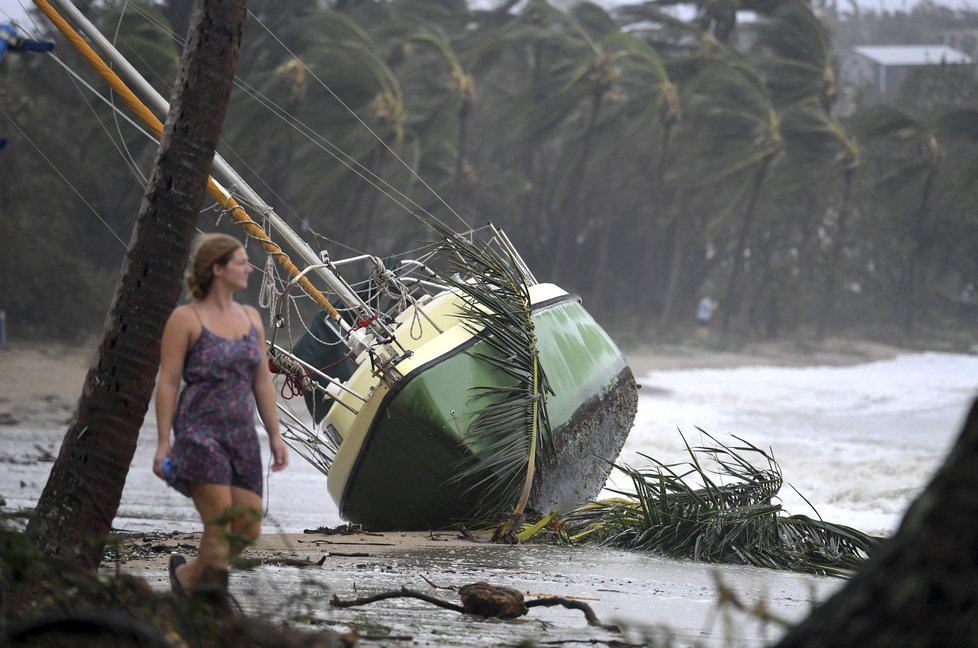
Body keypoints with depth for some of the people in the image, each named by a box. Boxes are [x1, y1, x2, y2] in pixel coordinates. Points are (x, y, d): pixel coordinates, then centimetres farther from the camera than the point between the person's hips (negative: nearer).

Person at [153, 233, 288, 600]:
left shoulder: (250, 318, 13)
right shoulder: (185, 319, -6)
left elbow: (262, 381, 15)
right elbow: (168, 382, -7)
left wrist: (275, 435, 10)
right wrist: (163, 442, -11)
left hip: (242, 434, 6)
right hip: (200, 432, -6)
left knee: (249, 529, 1)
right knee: (220, 525, -11)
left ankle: (186, 574, 23)